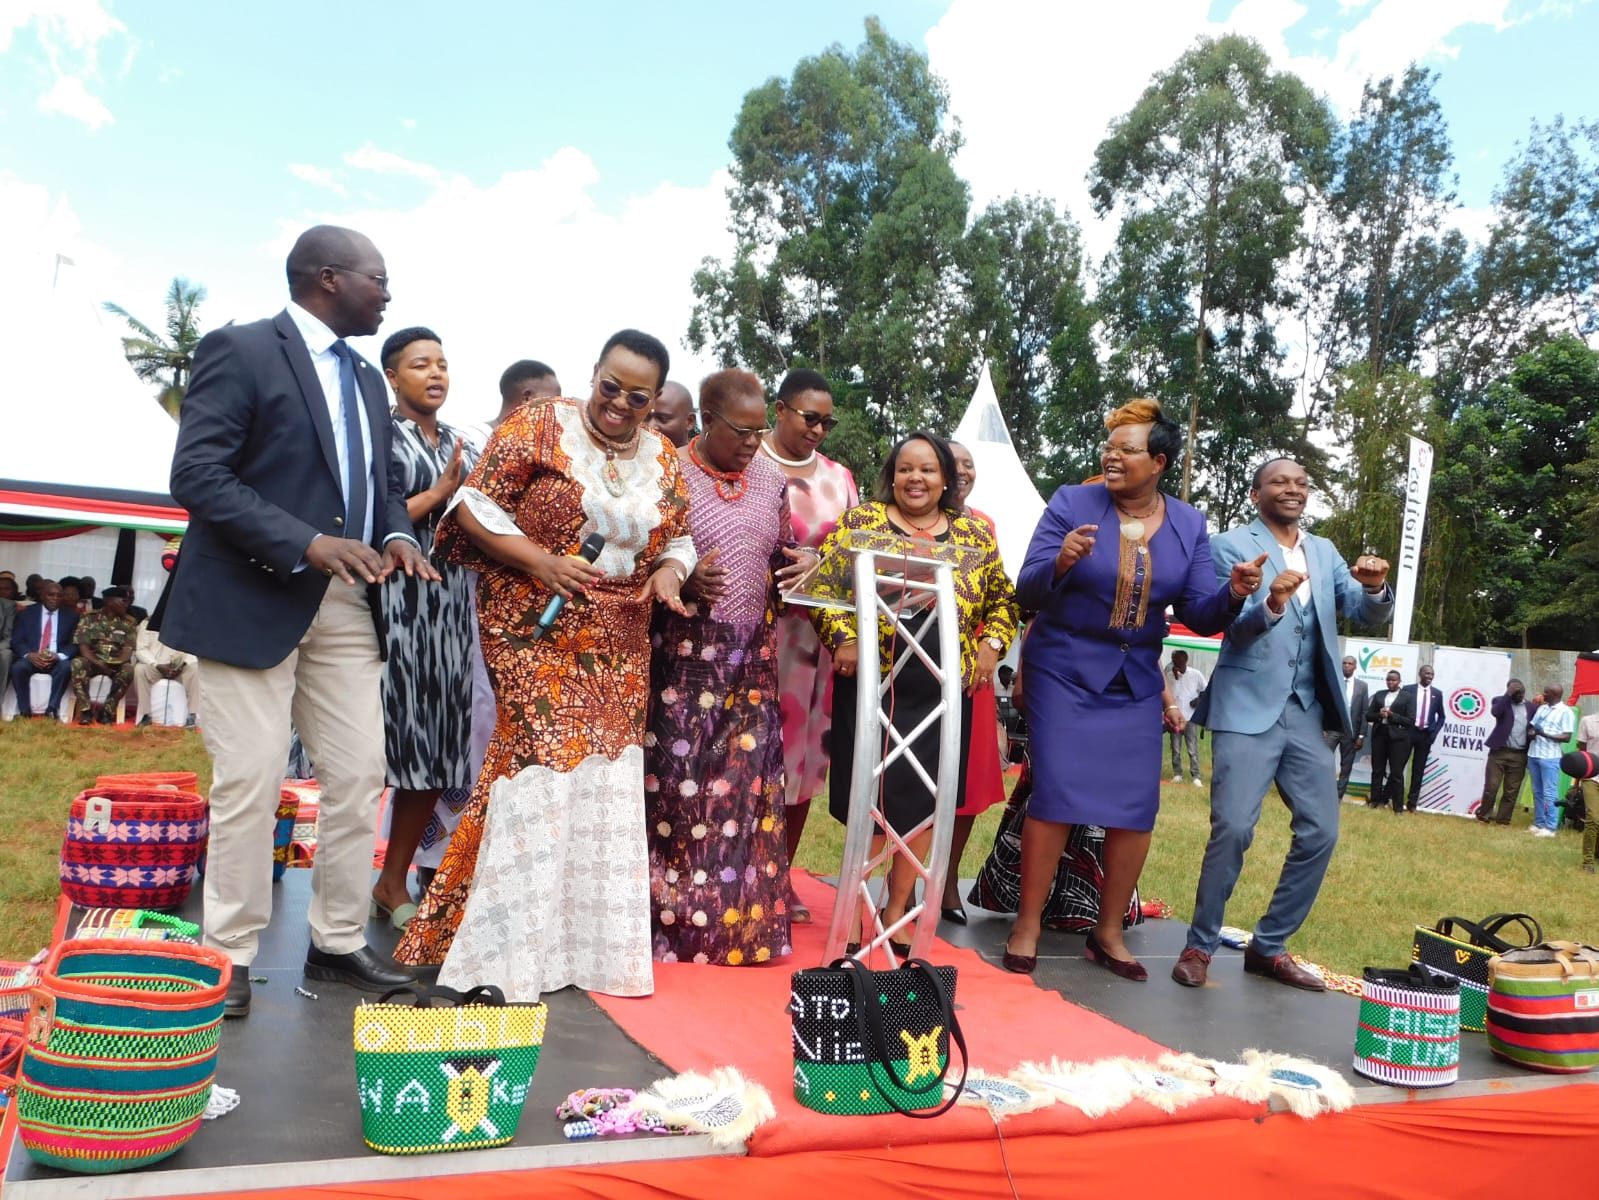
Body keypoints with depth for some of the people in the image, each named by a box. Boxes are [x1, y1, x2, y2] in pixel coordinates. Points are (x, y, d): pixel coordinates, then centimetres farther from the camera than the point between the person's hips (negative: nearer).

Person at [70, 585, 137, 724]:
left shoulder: (129, 624, 7)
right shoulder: (89, 619, 4)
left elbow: (128, 650, -3)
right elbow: (83, 647, -5)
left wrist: (116, 663, -24)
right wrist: (99, 663, -22)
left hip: (116, 664, 1)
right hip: (93, 661, -1)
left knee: (128, 669, -34)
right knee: (77, 663, -34)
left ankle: (107, 710, -24)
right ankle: (85, 709, -25)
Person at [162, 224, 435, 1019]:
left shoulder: (368, 379, 18)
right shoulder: (239, 350, -6)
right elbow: (196, 474, -15)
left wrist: (398, 535, -1)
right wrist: (308, 545, -24)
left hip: (346, 604, 7)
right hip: (251, 599, -7)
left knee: (358, 778, 6)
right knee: (250, 784, -3)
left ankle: (338, 943, 20)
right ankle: (229, 955, 13)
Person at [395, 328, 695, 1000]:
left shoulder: (663, 459, 10)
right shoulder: (540, 428, -5)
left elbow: (678, 540, 17)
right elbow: (475, 508, -7)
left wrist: (667, 572, -6)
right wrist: (542, 563, -19)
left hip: (619, 646, 5)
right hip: (536, 630, -5)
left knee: (606, 779, 7)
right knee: (539, 763, -9)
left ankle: (594, 941, 21)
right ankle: (508, 946, 5)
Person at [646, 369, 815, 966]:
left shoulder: (770, 479, 10)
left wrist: (804, 560, -3)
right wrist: (682, 581, -22)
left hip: (752, 662, 4)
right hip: (684, 658, -4)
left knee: (748, 780, 4)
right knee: (676, 778, -4)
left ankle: (740, 917, 16)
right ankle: (672, 913, 11)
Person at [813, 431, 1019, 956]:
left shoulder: (974, 533, 10)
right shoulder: (860, 520, 3)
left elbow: (1004, 599, 17)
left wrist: (991, 643, 1)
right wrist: (842, 637, -13)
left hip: (943, 690, 3)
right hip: (872, 682, -3)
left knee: (924, 798, 8)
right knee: (873, 796, 1)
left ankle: (897, 909, 24)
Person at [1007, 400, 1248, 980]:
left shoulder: (1189, 524, 1)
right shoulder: (1071, 504, -9)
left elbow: (1198, 614, -1)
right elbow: (1026, 592, -13)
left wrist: (1233, 592, -22)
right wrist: (1061, 562, -34)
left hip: (1136, 682, 4)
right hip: (1064, 672, -3)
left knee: (1136, 805, 3)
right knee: (1056, 796, -8)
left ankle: (1108, 933, 19)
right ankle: (1027, 925, 7)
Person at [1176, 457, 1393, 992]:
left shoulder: (1324, 552, 13)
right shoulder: (1233, 544, -3)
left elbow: (1365, 613, 5)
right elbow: (1234, 622, -13)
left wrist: (1374, 587, -17)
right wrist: (1271, 604, -34)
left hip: (1305, 711, 6)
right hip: (1249, 708, -6)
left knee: (1321, 831, 5)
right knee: (1233, 829, -12)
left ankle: (1268, 947, 18)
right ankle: (1200, 944, 5)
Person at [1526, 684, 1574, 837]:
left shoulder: (1566, 712, -6)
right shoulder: (1541, 708, 15)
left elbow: (1567, 737, -11)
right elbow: (1532, 726, 21)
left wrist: (1546, 734, -22)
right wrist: (1531, 732, -3)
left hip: (1550, 757, -7)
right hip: (1534, 754, 7)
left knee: (1549, 793, -7)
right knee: (1537, 792, 11)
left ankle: (1550, 828, -4)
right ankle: (1538, 824, 17)